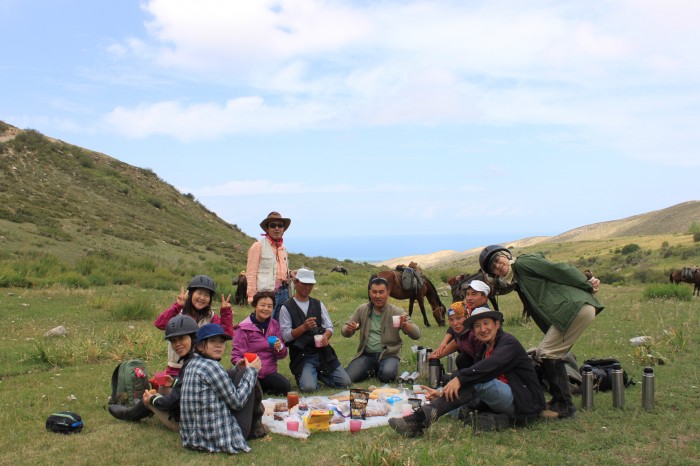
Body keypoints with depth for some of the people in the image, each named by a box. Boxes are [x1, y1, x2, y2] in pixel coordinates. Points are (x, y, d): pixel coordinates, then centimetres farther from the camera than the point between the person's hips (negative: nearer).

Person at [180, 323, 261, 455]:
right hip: (222, 439, -9)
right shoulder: (212, 366, -18)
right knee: (248, 377, 4)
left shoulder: (192, 364, 8)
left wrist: (238, 368, 16)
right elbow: (237, 402, -12)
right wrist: (251, 370, -3)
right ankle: (257, 423, 23)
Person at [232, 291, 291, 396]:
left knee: (286, 387, -24)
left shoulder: (274, 325, 8)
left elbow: (282, 355, 10)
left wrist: (280, 347, -15)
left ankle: (263, 389, 4)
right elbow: (236, 355, -6)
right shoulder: (244, 328, -4)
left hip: (269, 372, 4)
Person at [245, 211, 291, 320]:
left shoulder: (283, 248, 19)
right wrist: (252, 297, -11)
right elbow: (250, 273, -6)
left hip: (283, 292, 7)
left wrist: (290, 274, 6)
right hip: (266, 293, -7)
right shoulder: (258, 246, -2)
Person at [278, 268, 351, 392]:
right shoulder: (286, 308, -2)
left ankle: (320, 373, 18)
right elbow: (285, 335, -7)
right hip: (302, 356, -4)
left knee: (345, 383, -7)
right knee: (309, 388, -26)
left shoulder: (318, 304, 13)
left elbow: (329, 327, 10)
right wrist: (303, 327, -23)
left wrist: (325, 336, -13)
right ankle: (303, 375, 9)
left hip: (323, 352, 4)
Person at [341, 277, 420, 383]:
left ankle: (380, 371, 4)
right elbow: (345, 333, 10)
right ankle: (371, 371, 11)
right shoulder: (362, 310, 4)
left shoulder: (397, 312, -3)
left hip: (388, 355, -2)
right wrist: (348, 329, -16)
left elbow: (416, 335, -8)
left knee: (387, 374, -33)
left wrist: (405, 325, -31)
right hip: (366, 355, 2)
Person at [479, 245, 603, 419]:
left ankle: (564, 406, -3)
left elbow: (559, 270, -8)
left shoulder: (523, 262, -5)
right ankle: (558, 400, 18)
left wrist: (587, 285, -6)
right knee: (544, 352, 11)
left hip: (576, 307, -9)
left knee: (548, 352, -9)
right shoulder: (517, 282, 21)